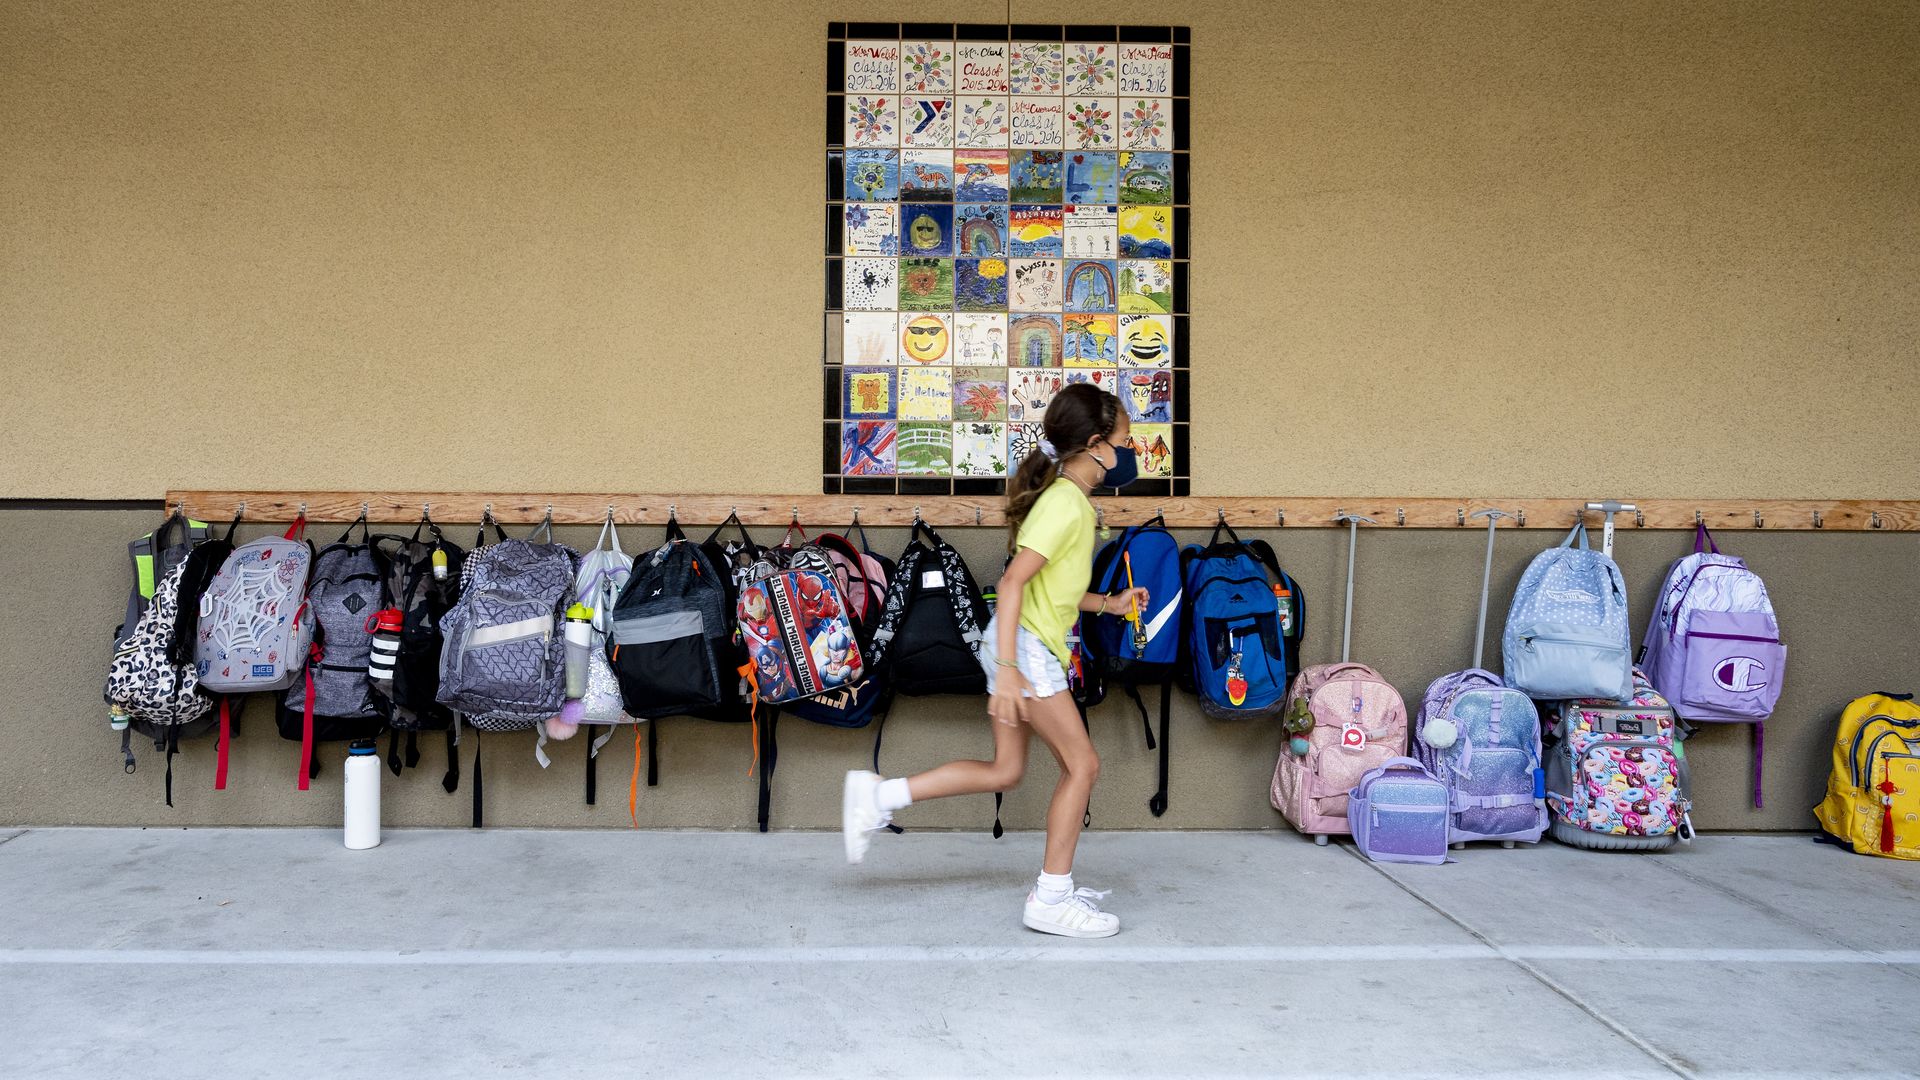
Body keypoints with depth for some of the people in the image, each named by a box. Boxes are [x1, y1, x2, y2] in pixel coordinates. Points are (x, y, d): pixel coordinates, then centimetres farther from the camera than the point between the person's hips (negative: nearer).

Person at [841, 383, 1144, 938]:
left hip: (1025, 648, 10)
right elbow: (1014, 581, -25)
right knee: (1082, 763, -4)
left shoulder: (1071, 501, 15)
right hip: (1027, 647, -10)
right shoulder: (1066, 504, -17)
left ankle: (879, 795, 14)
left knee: (1005, 770, 13)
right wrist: (1008, 668, -29)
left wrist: (1108, 603, 15)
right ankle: (1052, 898, 3)